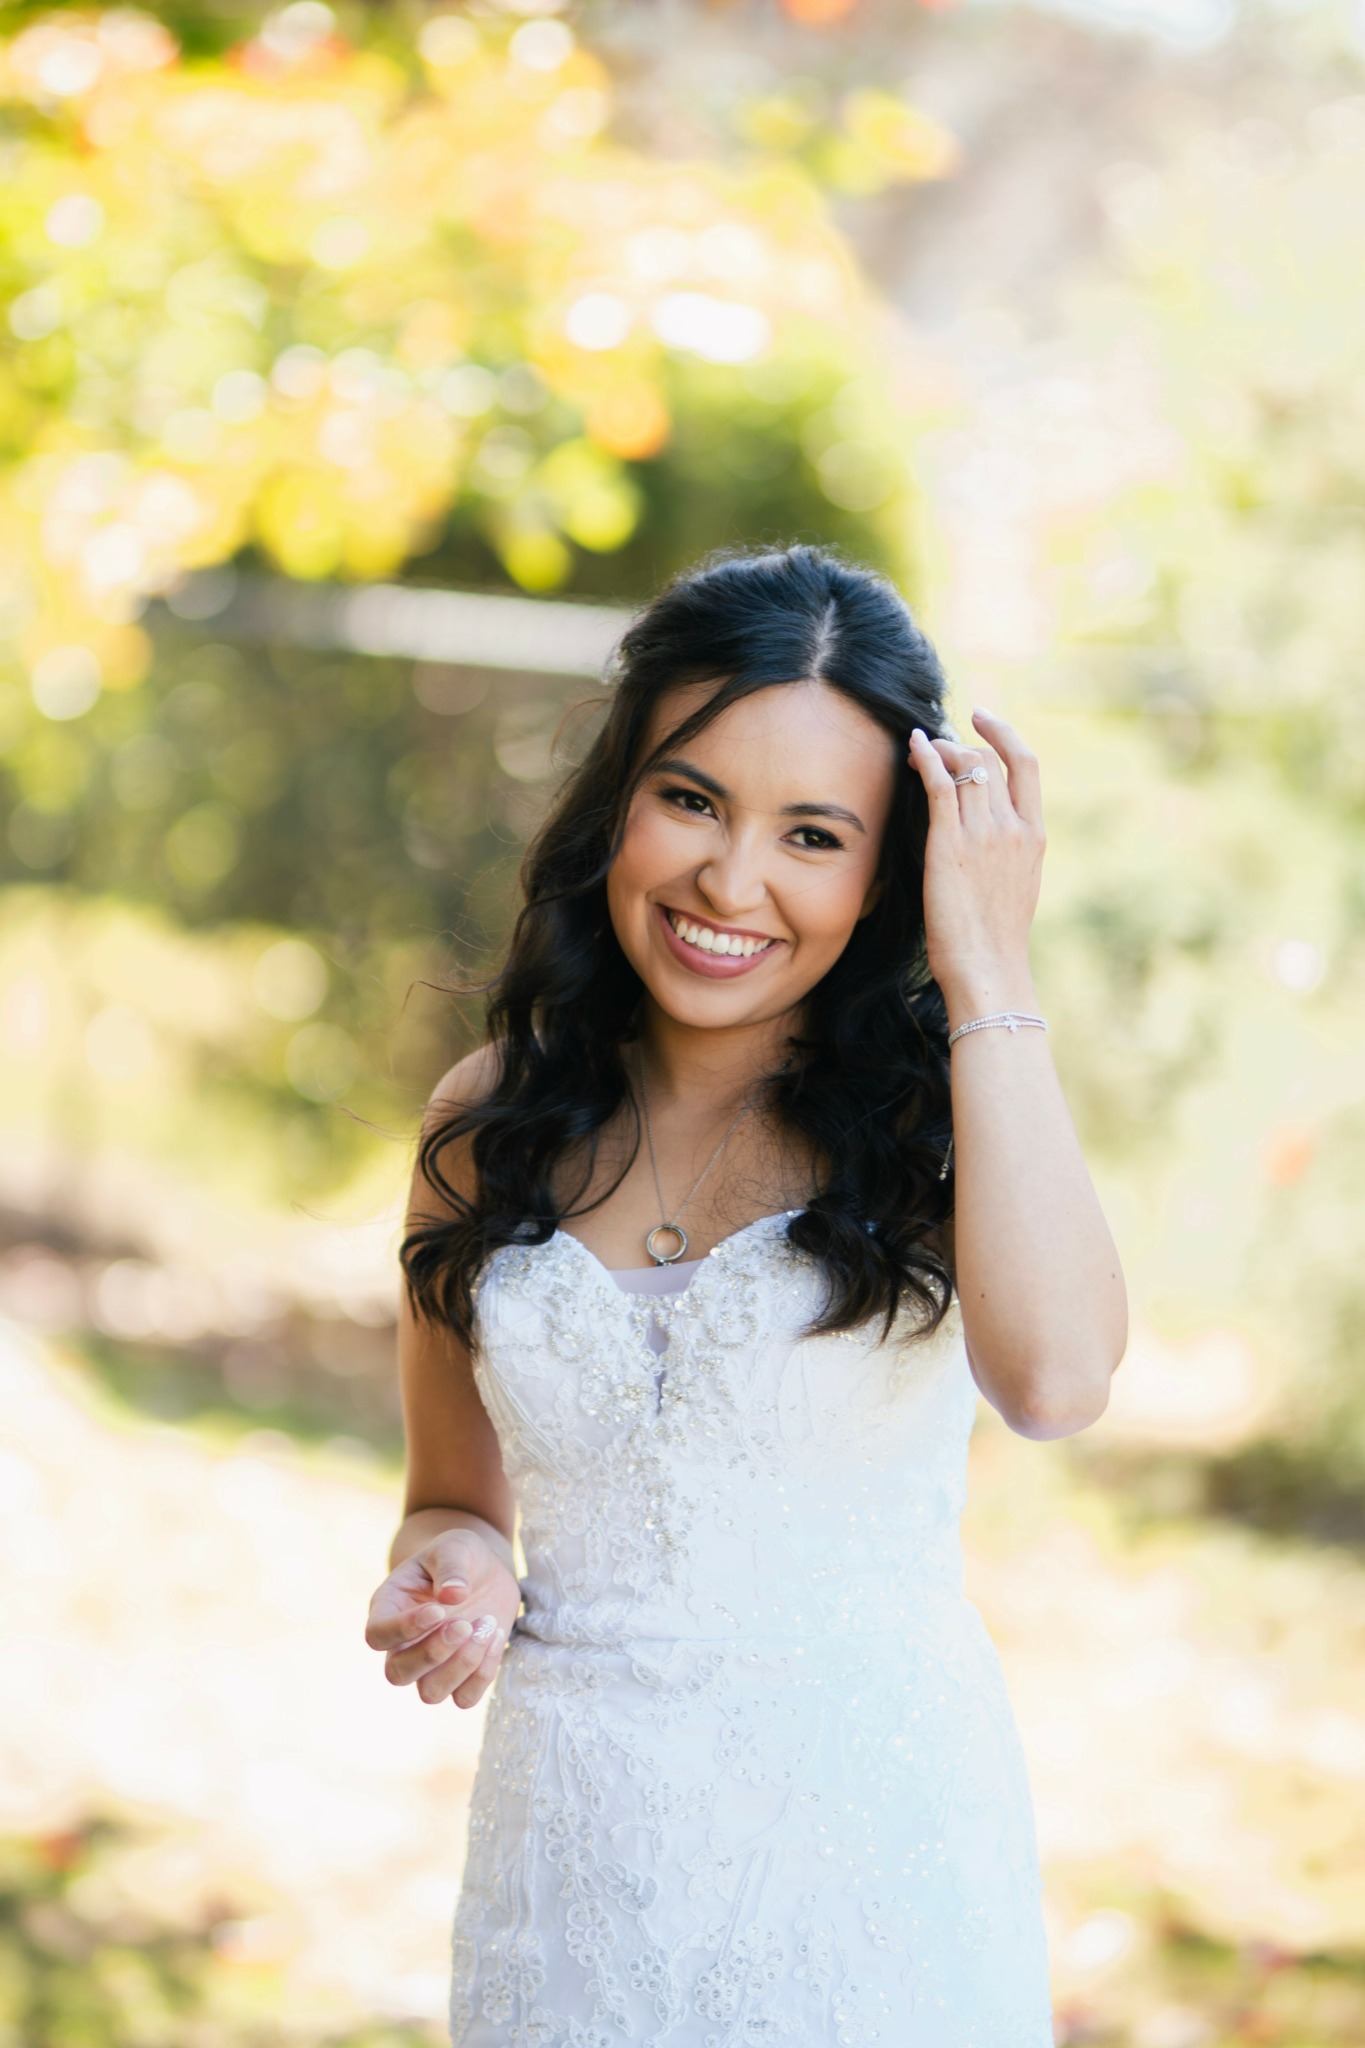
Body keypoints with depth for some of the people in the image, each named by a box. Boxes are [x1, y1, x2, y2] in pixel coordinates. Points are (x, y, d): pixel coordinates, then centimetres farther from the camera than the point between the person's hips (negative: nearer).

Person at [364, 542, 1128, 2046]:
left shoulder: (938, 1115, -7)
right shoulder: (490, 1124, 2)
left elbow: (1053, 1381, -29)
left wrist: (989, 974, -21)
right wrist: (456, 1573, -10)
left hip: (879, 1841, -3)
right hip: (572, 1851, 3)